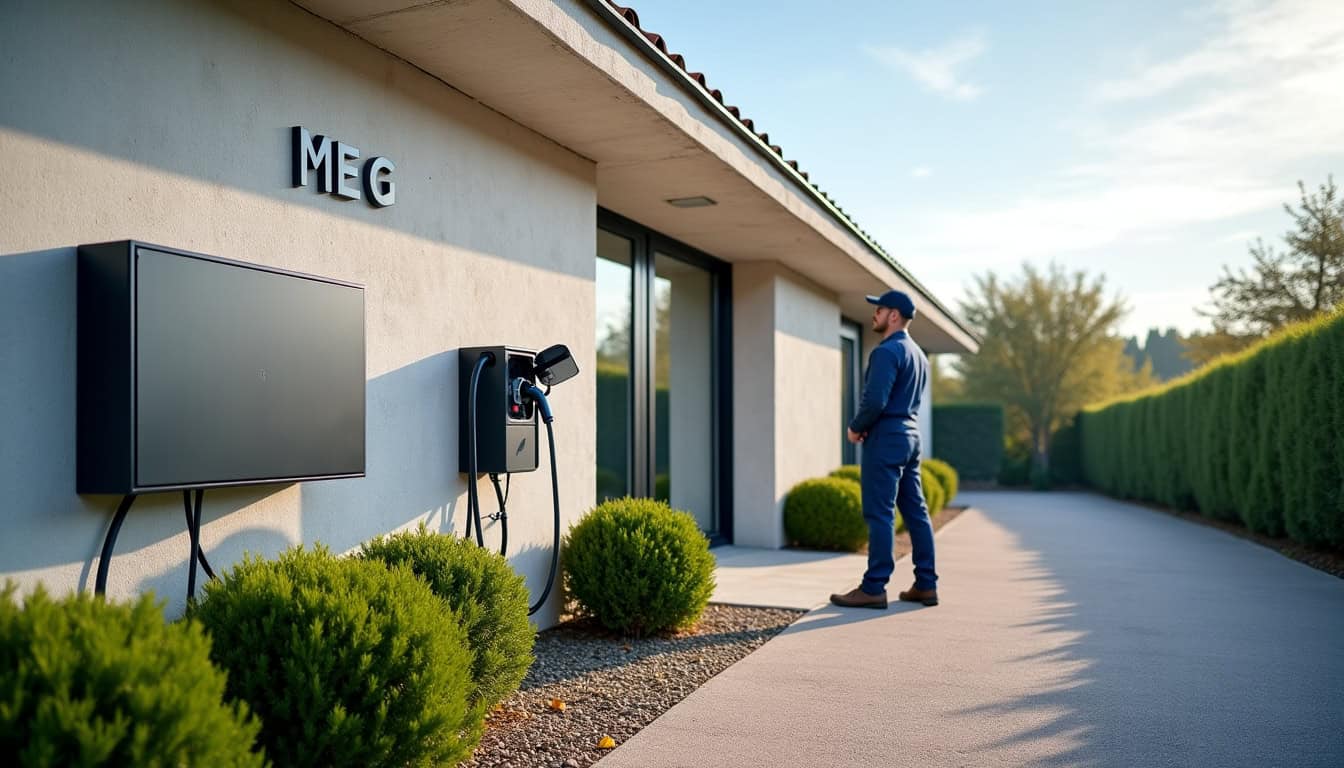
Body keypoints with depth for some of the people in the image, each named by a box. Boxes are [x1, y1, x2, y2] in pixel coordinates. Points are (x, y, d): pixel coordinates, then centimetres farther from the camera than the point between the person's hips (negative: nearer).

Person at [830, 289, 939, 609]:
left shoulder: (887, 351, -14)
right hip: (910, 435, 10)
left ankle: (874, 588, -4)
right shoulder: (918, 354, 17)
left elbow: (875, 401, -22)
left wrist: (856, 427, -5)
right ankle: (926, 585, 13)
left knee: (879, 514, -7)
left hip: (886, 438, -10)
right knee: (915, 511, 9)